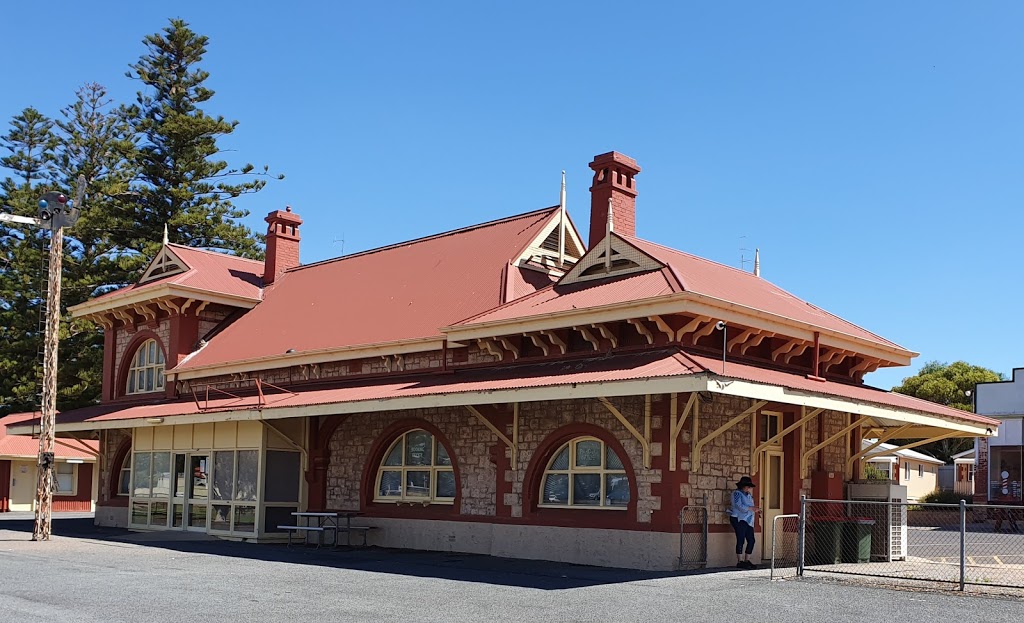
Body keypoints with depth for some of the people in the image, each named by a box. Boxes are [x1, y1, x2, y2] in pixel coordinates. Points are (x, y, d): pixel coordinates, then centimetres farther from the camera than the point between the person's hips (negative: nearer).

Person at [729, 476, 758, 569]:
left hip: (748, 520, 9)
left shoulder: (748, 495, 19)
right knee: (741, 540, -9)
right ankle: (739, 562, -6)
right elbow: (739, 506, -17)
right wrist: (751, 508, -17)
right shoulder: (737, 493, -5)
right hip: (739, 519, -9)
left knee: (751, 540, 5)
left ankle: (747, 561, 14)